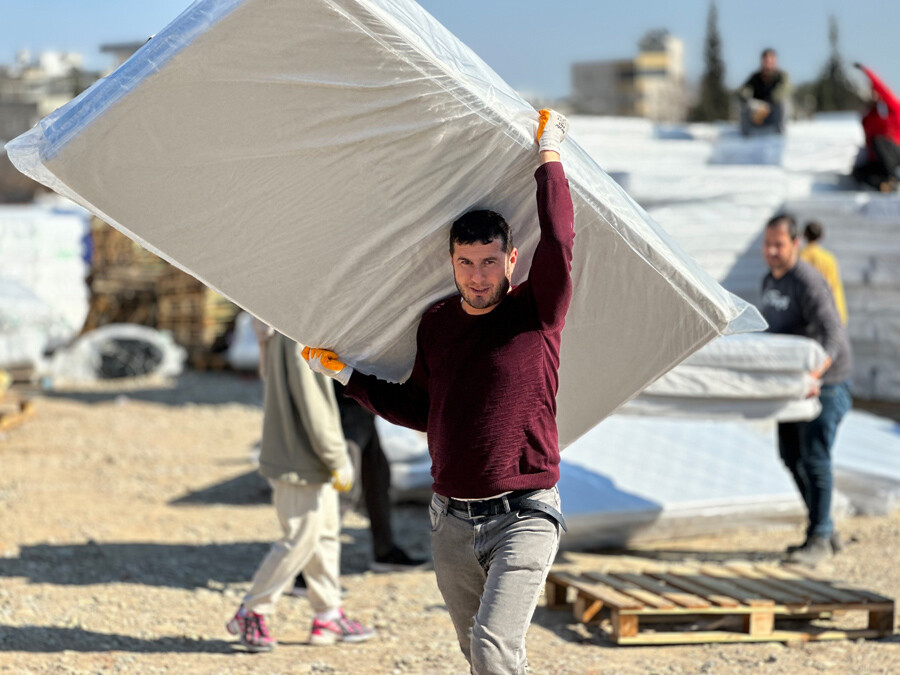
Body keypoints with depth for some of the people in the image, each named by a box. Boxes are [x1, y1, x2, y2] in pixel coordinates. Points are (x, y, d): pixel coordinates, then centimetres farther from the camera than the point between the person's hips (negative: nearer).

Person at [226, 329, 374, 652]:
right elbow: (314, 409, -23)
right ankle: (250, 614, 6)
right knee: (300, 540, -3)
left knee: (325, 533, 15)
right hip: (300, 465, -10)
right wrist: (338, 462, -17)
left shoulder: (280, 339, 10)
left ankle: (329, 616, 22)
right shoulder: (300, 344, -22)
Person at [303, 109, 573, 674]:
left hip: (522, 516, -5)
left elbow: (558, 242, -21)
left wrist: (549, 152, -13)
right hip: (451, 520, 5)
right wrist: (347, 375, 16)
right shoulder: (435, 324, 9)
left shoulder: (537, 314, -5)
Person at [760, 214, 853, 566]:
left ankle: (818, 539, -1)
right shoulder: (770, 281, 9)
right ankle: (827, 531, 21)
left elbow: (831, 335, -32)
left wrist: (815, 373, -46)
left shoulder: (808, 283, -21)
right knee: (791, 456, 11)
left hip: (825, 382, -9)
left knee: (814, 457, -10)